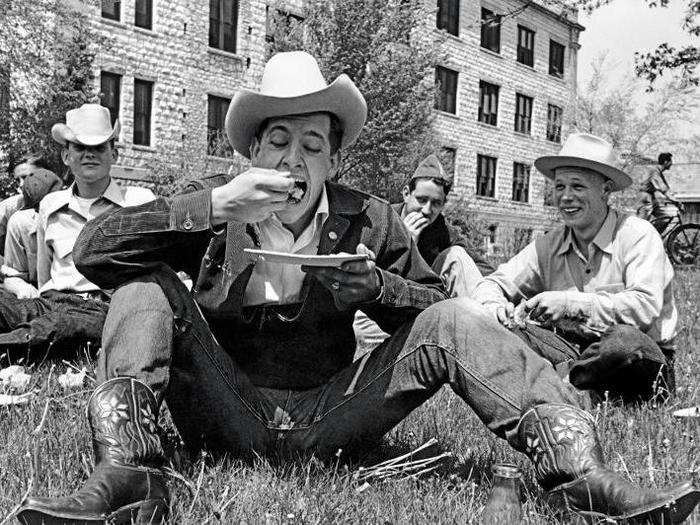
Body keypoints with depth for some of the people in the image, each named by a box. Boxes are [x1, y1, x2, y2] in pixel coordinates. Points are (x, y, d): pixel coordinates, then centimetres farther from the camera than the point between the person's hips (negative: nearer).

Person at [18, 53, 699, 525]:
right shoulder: (215, 216, -1)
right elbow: (91, 247, -11)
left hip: (329, 415, 1)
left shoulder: (366, 221, 3)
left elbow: (436, 311, 5)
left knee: (454, 321, -16)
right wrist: (212, 204, -23)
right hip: (230, 414, 0)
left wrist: (374, 284, -17)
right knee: (148, 288, -18)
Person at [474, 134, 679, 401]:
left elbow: (646, 306, -22)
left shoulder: (638, 235, -9)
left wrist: (571, 303, -28)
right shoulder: (548, 246, 5)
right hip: (575, 353, 4)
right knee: (502, 327, -16)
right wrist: (493, 304, -19)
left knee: (623, 340, -38)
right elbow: (493, 284, 5)